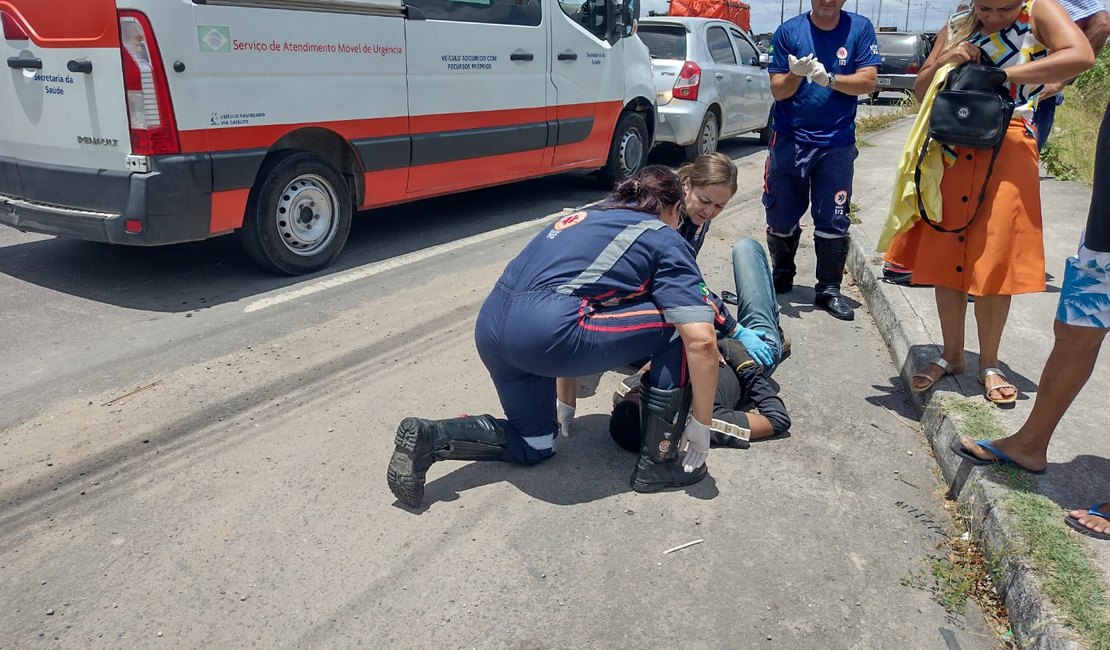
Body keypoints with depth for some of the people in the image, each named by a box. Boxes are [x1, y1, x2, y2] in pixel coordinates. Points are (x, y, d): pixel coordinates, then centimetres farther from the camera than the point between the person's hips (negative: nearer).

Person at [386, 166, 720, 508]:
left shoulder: (585, 215, 30)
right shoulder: (667, 241, 10)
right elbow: (701, 342, -1)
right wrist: (702, 423, 11)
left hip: (490, 325, 8)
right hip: (544, 330, -8)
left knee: (533, 447, 28)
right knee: (682, 330, 9)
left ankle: (429, 436, 8)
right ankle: (658, 464, 15)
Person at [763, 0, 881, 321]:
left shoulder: (860, 29, 1)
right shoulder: (788, 32, 0)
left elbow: (868, 81, -7)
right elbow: (777, 90, -3)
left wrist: (829, 79, -22)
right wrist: (796, 74, -24)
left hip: (837, 143, 0)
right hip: (789, 140, 1)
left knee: (833, 221, 0)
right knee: (781, 218, 8)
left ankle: (829, 289, 12)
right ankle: (782, 276, 29)